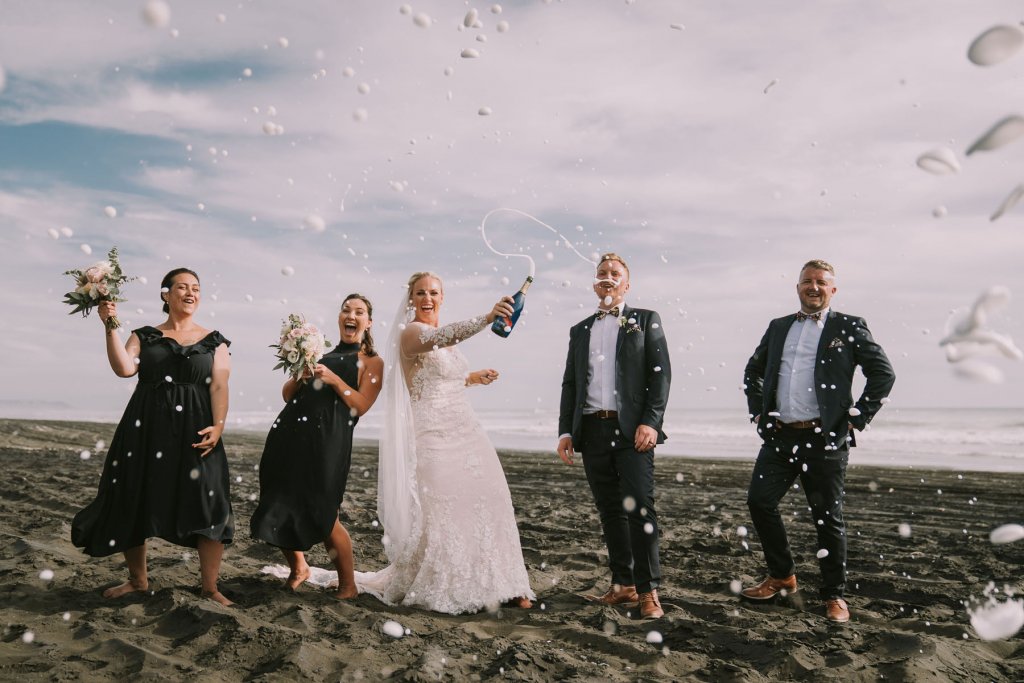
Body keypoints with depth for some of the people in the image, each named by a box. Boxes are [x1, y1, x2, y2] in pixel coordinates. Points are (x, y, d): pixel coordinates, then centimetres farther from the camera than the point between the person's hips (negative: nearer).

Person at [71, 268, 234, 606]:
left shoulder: (214, 341, 7)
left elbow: (219, 388, -2)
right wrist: (111, 326, -12)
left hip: (194, 430, -1)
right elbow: (123, 368, -7)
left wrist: (218, 425, -16)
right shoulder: (144, 335, 10)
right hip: (145, 428, 2)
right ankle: (137, 579, 26)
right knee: (133, 501, 7)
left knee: (207, 503, -9)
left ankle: (210, 587, 0)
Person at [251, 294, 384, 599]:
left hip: (328, 440, -5)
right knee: (279, 508, 9)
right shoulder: (320, 351, 21)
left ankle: (348, 585, 9)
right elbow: (287, 395, 18)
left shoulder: (372, 362, 8)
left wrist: (334, 380, -14)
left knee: (323, 515, -9)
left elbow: (362, 405, -4)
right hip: (289, 433, 6)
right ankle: (298, 568, 34)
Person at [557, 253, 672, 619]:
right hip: (592, 431, 4)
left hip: (633, 429, -4)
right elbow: (569, 384, 17)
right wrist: (566, 431, 8)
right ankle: (623, 585, 18)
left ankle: (648, 591, -3)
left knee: (639, 508, -10)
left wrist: (651, 422, -13)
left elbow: (660, 374, -1)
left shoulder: (646, 321, 8)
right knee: (610, 512, 9)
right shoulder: (580, 330, 19)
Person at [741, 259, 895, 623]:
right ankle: (782, 576, 22)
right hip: (779, 436, 5)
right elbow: (752, 371, 25)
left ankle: (834, 596, 19)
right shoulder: (778, 327, 15)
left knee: (828, 518, 3)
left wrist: (857, 418, -6)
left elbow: (883, 373, -2)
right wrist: (758, 412, 14)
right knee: (759, 500, 2)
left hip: (824, 438, -4)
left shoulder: (848, 327, 2)